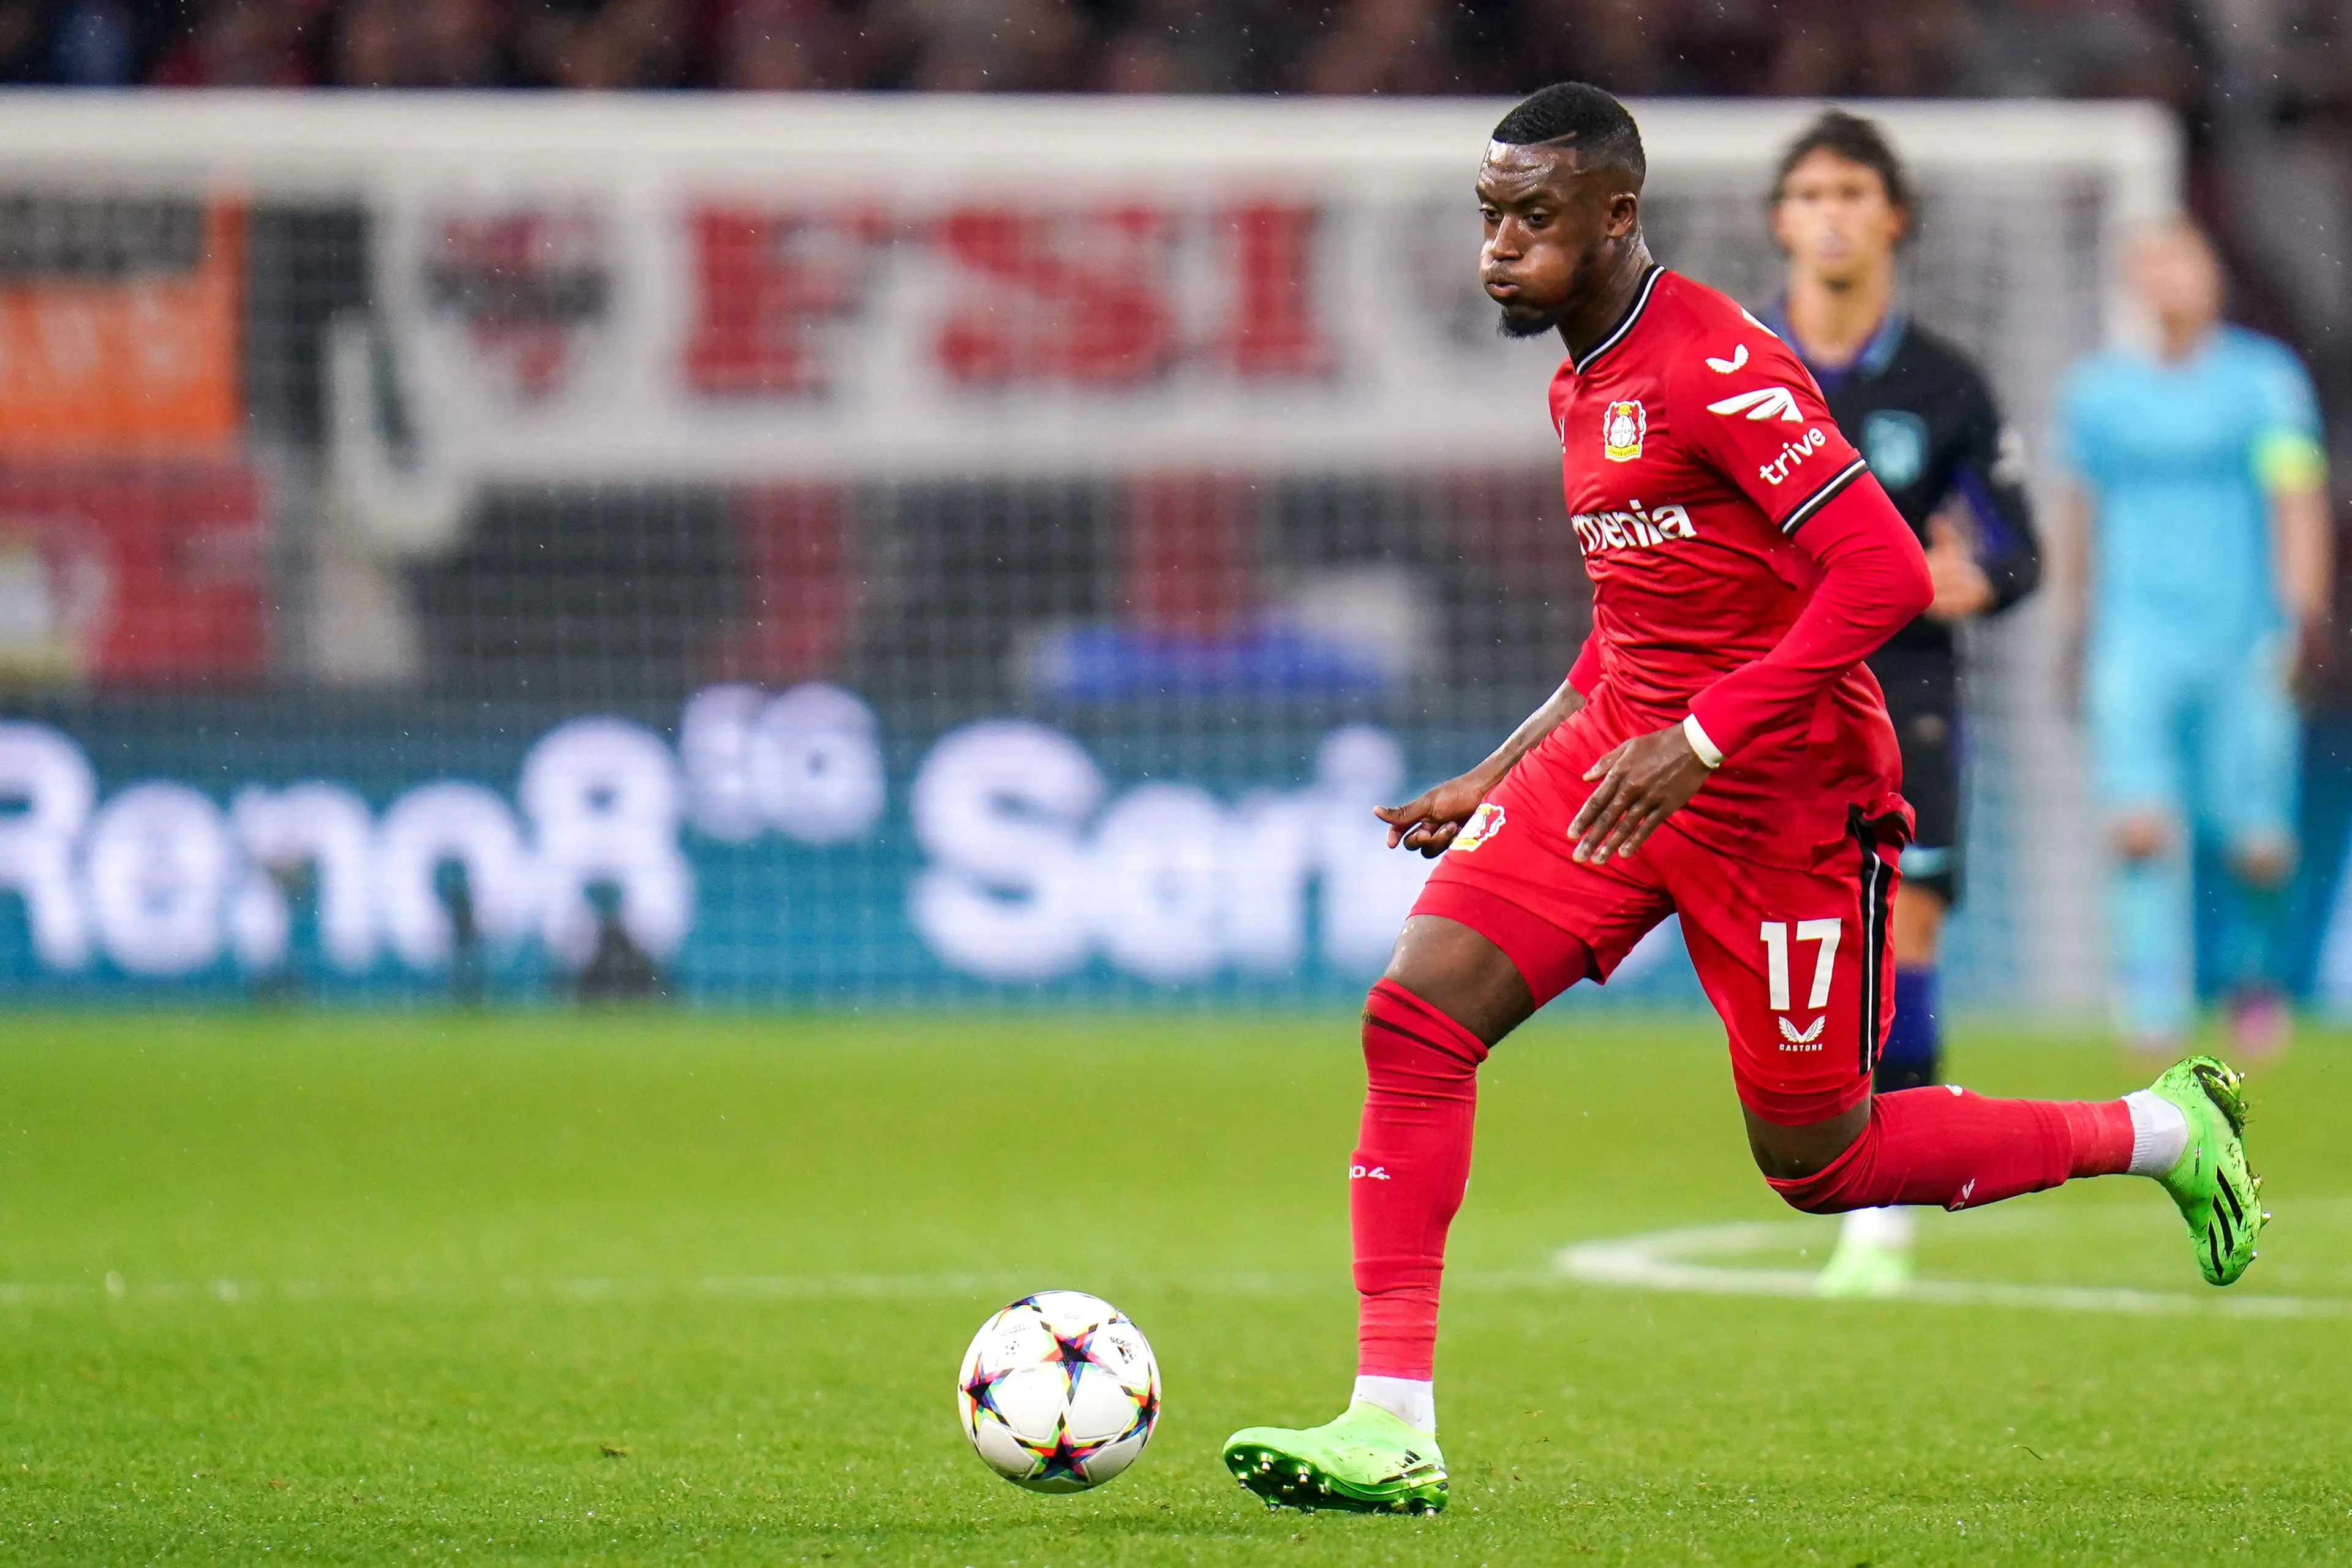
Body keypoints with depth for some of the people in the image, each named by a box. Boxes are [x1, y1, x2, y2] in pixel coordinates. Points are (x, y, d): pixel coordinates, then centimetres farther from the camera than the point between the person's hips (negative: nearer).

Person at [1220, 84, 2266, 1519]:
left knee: (1818, 1163, 3)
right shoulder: (1584, 384, 11)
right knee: (1415, 1014, -11)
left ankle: (2166, 1131, 25)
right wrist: (1498, 780, 19)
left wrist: (1702, 738, -28)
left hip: (1782, 793, -8)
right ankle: (1393, 1428, -11)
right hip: (1620, 753, 8)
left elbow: (1886, 573, -26)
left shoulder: (1717, 366, -19)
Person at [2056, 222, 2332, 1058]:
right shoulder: (2096, 390, 10)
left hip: (2243, 641, -1)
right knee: (2142, 826, -18)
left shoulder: (2266, 379, 2)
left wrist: (2300, 611, -16)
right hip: (2135, 644, 1)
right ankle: (2154, 1009, -14)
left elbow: (2298, 498, -5)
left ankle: (2252, 967, 29)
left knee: (2257, 850, 0)